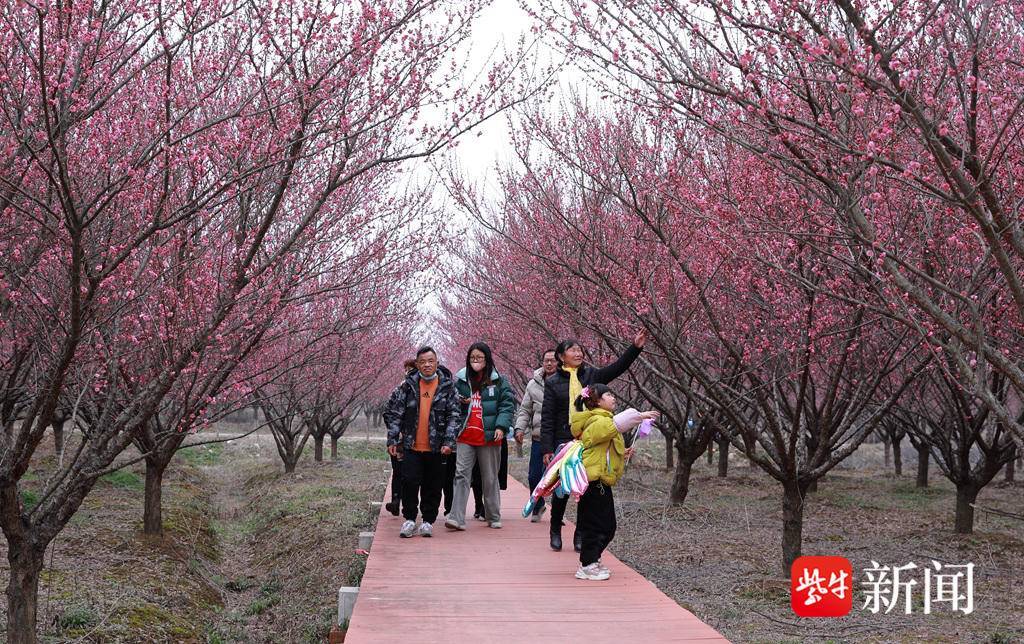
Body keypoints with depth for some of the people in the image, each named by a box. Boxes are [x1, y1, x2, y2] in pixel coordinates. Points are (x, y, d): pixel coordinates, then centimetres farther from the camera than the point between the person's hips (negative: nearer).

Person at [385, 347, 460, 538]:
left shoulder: (447, 386, 1)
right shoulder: (408, 385, 3)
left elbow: (454, 416, -1)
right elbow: (394, 413, 6)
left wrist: (449, 442, -9)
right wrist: (392, 440, 1)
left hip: (436, 448, 0)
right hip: (411, 446, 0)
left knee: (433, 486, 5)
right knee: (409, 482, -4)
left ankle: (428, 521, 19)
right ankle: (409, 519, 12)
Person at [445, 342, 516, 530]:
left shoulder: (498, 381, 2)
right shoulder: (460, 379, 10)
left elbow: (508, 404, -2)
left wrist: (501, 426, -15)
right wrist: (459, 401, -1)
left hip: (489, 437, -2)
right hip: (465, 437, 2)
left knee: (490, 478, 8)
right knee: (461, 475, -8)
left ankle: (494, 517, 22)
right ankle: (457, 518, -11)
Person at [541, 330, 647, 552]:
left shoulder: (591, 375, 9)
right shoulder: (553, 382, 1)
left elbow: (617, 367, 0)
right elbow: (547, 418, -1)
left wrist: (635, 348, -14)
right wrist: (547, 448, -7)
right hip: (564, 442, -2)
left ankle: (581, 535, 15)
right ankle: (556, 530, 22)